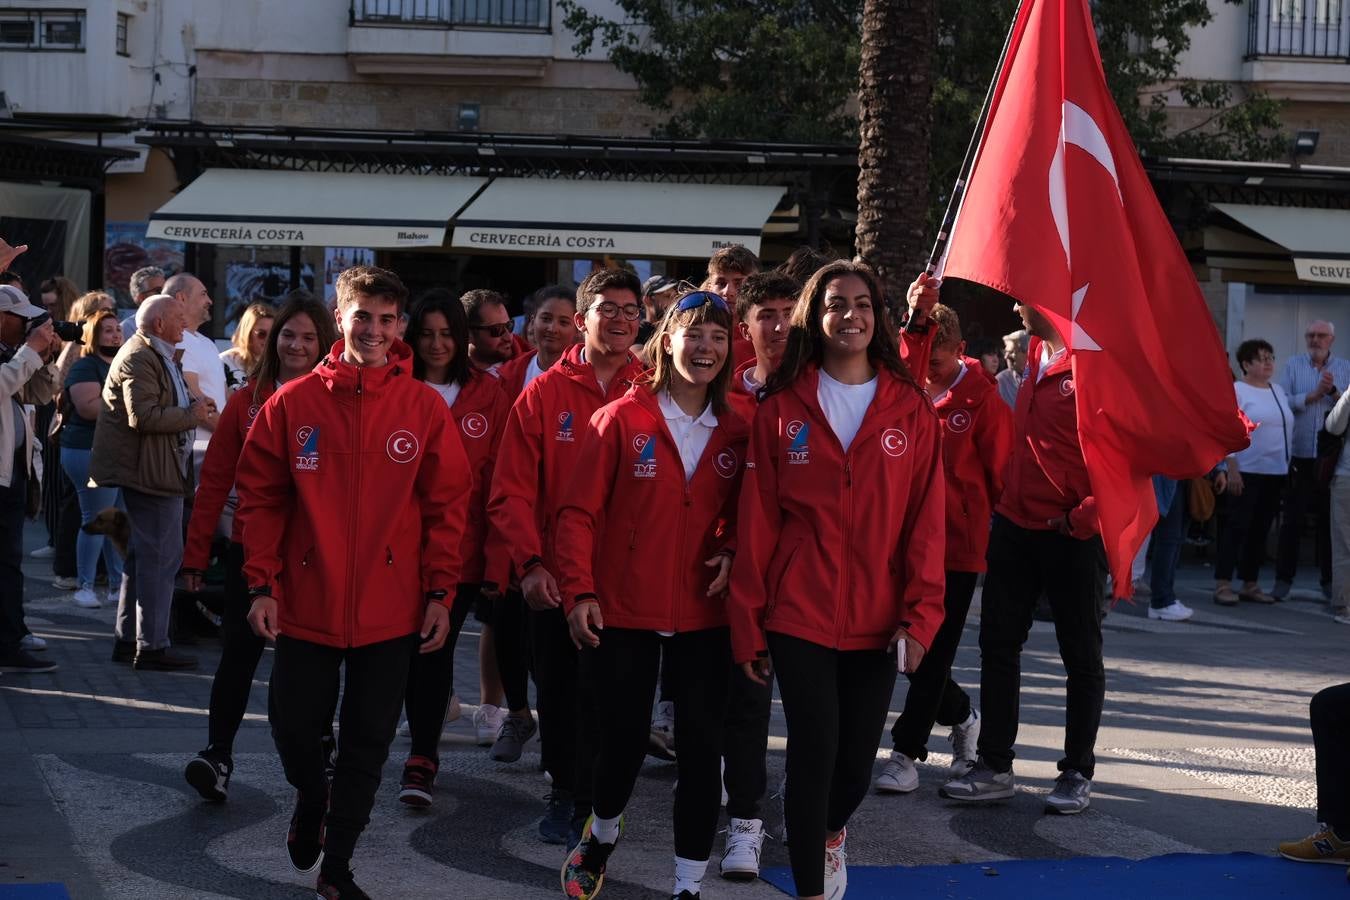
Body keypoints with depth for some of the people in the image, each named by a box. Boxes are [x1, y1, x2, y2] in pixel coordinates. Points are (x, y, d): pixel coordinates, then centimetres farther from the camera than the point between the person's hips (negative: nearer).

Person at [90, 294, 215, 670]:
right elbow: (143, 416, -24)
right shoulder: (139, 358, -14)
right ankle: (152, 646, -5)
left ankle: (127, 639, 24)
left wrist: (194, 406, 10)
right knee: (162, 557, -9)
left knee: (144, 555, 16)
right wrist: (194, 416, -15)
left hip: (156, 471, 12)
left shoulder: (160, 356, 20)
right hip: (153, 474, -12)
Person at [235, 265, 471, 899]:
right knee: (293, 727, 8)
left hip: (390, 611, 0)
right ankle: (310, 796, 42)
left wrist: (440, 594, -3)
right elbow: (260, 498, 0)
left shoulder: (425, 408, -3)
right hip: (307, 603, 0)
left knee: (367, 743, 7)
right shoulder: (292, 402, -3)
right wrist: (261, 585, -6)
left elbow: (447, 506, -1)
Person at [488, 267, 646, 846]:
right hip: (555, 579, 0)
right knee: (557, 692, 11)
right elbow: (512, 491, -4)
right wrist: (530, 563, -14)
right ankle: (564, 791, 30)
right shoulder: (543, 394, -1)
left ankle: (592, 803, 23)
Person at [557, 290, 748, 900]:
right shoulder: (621, 420, -6)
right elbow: (579, 511, -6)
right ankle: (601, 834, 38)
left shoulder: (736, 432, 4)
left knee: (701, 746, 1)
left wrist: (732, 552, -5)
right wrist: (579, 591, -12)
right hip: (623, 612, -2)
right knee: (622, 739, 8)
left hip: (704, 616, 2)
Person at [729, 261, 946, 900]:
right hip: (799, 616, -2)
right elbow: (757, 522, 0)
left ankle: (828, 829, 44)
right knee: (814, 752, -5)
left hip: (877, 621, 2)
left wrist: (921, 615, -7)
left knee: (858, 760, 10)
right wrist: (747, 625, -1)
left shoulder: (911, 410, 2)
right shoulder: (782, 408, 0)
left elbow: (925, 520, 1)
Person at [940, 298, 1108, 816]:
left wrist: (1084, 517, -19)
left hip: (1072, 535, -8)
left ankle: (1078, 773, 16)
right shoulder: (1037, 354, 7)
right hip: (1016, 526, 8)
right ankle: (994, 767, 17)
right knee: (998, 645, 9)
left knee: (1081, 655, 7)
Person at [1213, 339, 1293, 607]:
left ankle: (1250, 584, 15)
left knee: (1260, 529, 9)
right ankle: (1222, 584, -3)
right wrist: (1232, 470, -16)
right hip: (1247, 472, -6)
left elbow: (1288, 429, 18)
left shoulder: (1279, 390, 14)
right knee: (1237, 526, -6)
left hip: (1276, 473, 6)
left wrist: (1290, 465, 13)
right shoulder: (1236, 390, -5)